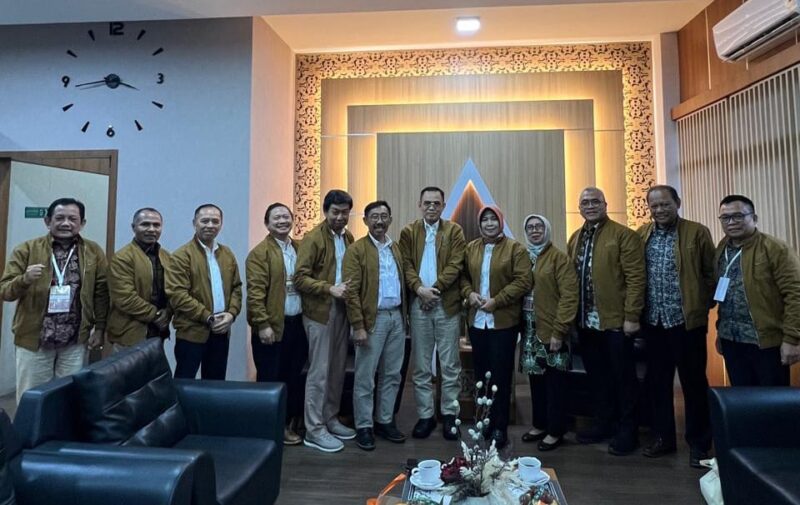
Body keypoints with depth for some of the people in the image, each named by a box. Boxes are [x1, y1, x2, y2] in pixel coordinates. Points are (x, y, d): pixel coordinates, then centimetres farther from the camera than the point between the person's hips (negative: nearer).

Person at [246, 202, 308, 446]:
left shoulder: (300, 248, 11)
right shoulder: (259, 253, -7)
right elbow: (255, 293, -13)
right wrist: (263, 325, -18)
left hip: (298, 323, 6)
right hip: (272, 326, -5)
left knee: (294, 378, 13)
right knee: (271, 379, 5)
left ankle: (289, 424, 27)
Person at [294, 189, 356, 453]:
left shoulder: (348, 237, 10)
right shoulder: (312, 239, -10)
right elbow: (300, 278, -14)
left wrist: (351, 287, 0)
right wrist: (330, 289, -22)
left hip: (342, 309, 7)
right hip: (320, 311, -6)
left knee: (338, 369, 14)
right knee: (319, 372, 0)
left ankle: (331, 419, 29)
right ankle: (314, 430, 11)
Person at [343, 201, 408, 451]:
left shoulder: (396, 248, 12)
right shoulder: (356, 250, -7)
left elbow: (402, 283, 14)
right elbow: (351, 291, -12)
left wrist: (404, 316, 8)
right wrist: (358, 326, -16)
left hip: (396, 317, 6)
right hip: (373, 319, -6)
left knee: (392, 375, 13)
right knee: (365, 377, 4)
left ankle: (385, 421, 27)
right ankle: (364, 427, 17)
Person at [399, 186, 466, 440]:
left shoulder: (454, 231, 4)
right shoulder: (408, 232, 8)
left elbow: (455, 265, -6)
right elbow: (406, 265, -1)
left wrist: (435, 288, -15)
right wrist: (419, 289, -16)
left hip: (447, 304, -1)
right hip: (418, 304, 1)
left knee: (450, 364, 6)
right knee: (421, 365, 8)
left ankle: (449, 414, 19)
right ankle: (425, 415, 20)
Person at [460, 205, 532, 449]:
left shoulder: (515, 248, -5)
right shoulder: (471, 249, 9)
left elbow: (524, 281, -11)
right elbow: (463, 276, 13)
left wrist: (496, 300, -16)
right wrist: (469, 293, -7)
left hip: (503, 321, -4)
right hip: (477, 320, 4)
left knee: (501, 374, 2)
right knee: (481, 373, 13)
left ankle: (500, 427, 14)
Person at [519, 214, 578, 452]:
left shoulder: (559, 257, -6)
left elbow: (569, 296, -12)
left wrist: (559, 330, -17)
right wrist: (520, 325, 2)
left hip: (551, 330, -5)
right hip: (530, 329, 6)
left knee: (554, 382, 4)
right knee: (535, 378, 14)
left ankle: (555, 430, 17)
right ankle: (540, 424, 28)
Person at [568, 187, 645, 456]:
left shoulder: (624, 235, -6)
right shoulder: (575, 239, 13)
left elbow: (635, 279, -11)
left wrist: (631, 317, -15)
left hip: (615, 320, -6)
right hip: (585, 322, 6)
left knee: (623, 377, 7)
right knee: (597, 377, 16)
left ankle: (627, 431, 21)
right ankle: (604, 424, 31)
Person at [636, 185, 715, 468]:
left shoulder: (697, 233, -4)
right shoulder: (641, 235, 6)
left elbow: (710, 274, -1)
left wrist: (704, 306, -5)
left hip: (686, 321, -3)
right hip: (653, 322, 4)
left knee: (694, 383, 7)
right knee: (657, 381, 12)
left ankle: (699, 444, 22)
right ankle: (663, 437, 27)